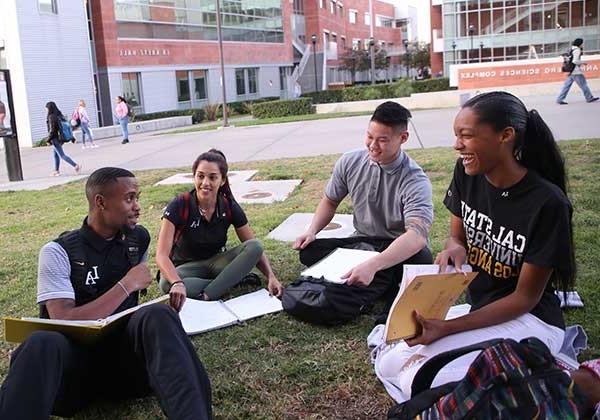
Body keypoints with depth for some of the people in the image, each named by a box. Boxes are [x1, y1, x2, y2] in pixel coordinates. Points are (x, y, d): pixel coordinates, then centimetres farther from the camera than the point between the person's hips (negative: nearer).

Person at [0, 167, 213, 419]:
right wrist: (126, 285, -14)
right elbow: (64, 322, -16)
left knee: (158, 315, -32)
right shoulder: (59, 252, -3)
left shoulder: (139, 239, 11)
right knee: (44, 344, -40)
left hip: (127, 352, 3)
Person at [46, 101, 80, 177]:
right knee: (55, 154, 19)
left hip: (55, 139, -9)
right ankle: (57, 170, 25)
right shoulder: (59, 115, 8)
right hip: (60, 138, 9)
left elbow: (52, 130, -19)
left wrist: (49, 140, -12)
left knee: (62, 155, -6)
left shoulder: (51, 117, -16)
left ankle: (76, 165, -16)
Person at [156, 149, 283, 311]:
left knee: (254, 246, -22)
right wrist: (177, 283, -48)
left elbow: (254, 247, -7)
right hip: (187, 266, -3)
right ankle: (234, 280, -24)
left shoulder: (229, 207, -11)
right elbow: (162, 255, -28)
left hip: (217, 262, 3)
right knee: (167, 284, -36)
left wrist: (271, 277, -23)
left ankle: (206, 296, -28)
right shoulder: (180, 206, -21)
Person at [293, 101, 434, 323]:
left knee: (421, 259, -39)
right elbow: (330, 201, 11)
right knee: (309, 252, -21)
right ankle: (386, 283, -21)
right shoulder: (349, 162, -6)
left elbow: (417, 236, -38)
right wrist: (312, 230, -9)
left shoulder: (415, 181, -23)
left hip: (400, 248, -5)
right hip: (361, 244, 5)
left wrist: (372, 265, -52)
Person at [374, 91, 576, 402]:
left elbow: (526, 297, -17)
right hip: (478, 310, 7)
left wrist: (447, 328, -24)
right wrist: (454, 249, -18)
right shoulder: (467, 173, -5)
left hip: (528, 321, -7)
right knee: (387, 365, -2)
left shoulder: (547, 203, -23)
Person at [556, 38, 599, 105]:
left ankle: (560, 99, 2)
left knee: (567, 85, 6)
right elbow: (575, 61, -20)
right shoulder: (577, 50, -12)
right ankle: (589, 98, 9)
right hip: (576, 71, -9)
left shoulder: (572, 49, 16)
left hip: (571, 71, 9)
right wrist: (582, 62, -7)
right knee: (583, 84, 1)